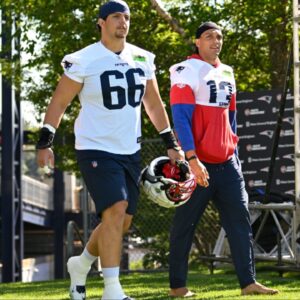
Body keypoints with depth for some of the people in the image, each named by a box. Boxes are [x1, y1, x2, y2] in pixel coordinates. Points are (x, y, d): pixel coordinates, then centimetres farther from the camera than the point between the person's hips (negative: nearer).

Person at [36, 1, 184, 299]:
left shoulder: (142, 59, 6)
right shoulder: (83, 61, -10)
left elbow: (154, 105, 15)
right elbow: (59, 102, -4)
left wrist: (171, 144, 13)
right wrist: (44, 142, -8)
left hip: (130, 151, 6)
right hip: (96, 149, -6)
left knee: (122, 221, 8)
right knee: (115, 210, -19)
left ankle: (81, 263, 33)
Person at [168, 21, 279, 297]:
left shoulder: (226, 73, 15)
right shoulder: (186, 71, -7)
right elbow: (180, 118, -15)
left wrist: (235, 156, 17)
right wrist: (192, 159, -23)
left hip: (226, 163, 7)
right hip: (199, 163, -7)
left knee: (240, 220, 1)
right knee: (185, 224, 1)